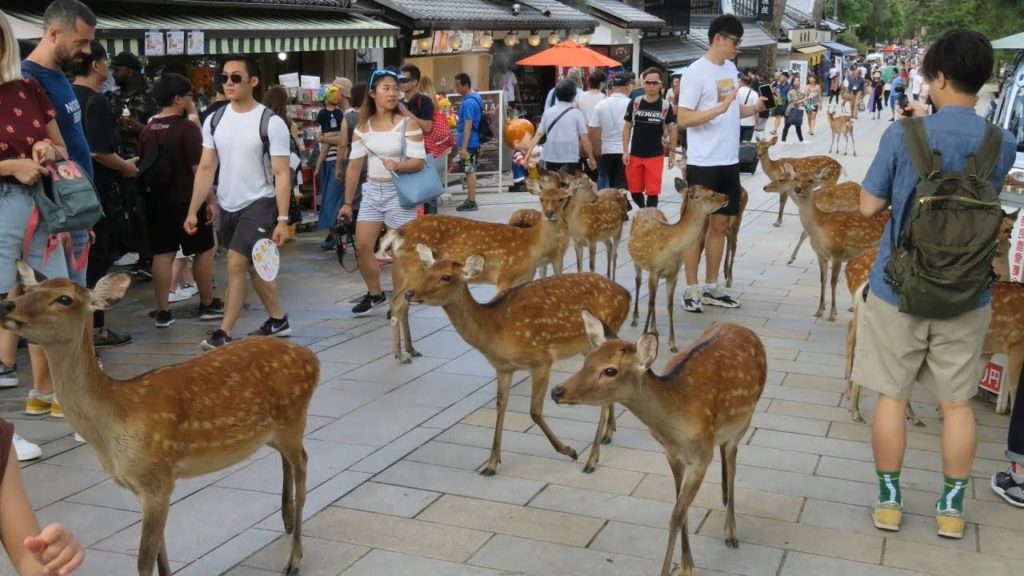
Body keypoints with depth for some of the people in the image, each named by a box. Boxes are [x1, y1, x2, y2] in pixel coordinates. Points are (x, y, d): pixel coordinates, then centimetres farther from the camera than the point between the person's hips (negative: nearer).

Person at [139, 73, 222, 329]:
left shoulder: (148, 130, 7)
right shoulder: (188, 127, -14)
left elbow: (145, 167, 14)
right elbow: (198, 169, -16)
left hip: (157, 200, 6)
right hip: (186, 200, -6)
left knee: (162, 253, 7)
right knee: (203, 250, 9)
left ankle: (163, 312, 6)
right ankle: (208, 305, 18)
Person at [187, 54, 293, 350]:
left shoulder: (271, 123, -13)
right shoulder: (214, 120, 3)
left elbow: (282, 174, -13)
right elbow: (205, 169, 5)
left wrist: (282, 219, -19)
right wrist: (193, 211, 0)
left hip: (259, 203, -6)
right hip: (227, 206, 6)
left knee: (236, 264, -13)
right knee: (253, 266, 15)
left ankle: (224, 333, -6)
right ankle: (278, 320, 31)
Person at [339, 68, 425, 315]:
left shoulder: (407, 124, -6)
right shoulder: (362, 127, 5)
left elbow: (419, 161, -12)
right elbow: (354, 166, 8)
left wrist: (398, 165, -32)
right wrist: (347, 202, 9)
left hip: (399, 192, -4)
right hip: (372, 191, 4)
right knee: (362, 246, 2)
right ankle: (375, 294, 23)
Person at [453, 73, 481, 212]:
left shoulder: (468, 102, -21)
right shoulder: (475, 97, 9)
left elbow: (468, 126, -23)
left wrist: (463, 148, -23)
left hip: (469, 144, -10)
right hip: (473, 142, 10)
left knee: (470, 172, -3)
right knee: (470, 171, 15)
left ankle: (471, 202, 3)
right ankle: (470, 199, 22)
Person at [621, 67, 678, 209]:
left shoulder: (666, 106, -4)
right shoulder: (634, 103, -1)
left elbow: (672, 130, 4)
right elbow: (627, 127, 5)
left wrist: (672, 154, 1)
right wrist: (625, 151, -2)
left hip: (655, 156, -2)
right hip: (635, 155, 2)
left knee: (652, 191, 1)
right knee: (635, 190, 9)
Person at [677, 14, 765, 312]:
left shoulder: (731, 68, 11)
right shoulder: (696, 72, -13)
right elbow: (683, 119, -16)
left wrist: (755, 108, 2)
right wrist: (720, 108, -26)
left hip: (729, 161, 8)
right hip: (703, 163, -8)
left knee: (720, 223, 11)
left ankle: (711, 287, 20)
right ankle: (691, 289, 10)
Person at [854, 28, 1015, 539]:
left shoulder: (903, 135, -13)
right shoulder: (1002, 145, -4)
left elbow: (869, 207, -6)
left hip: (898, 287, -2)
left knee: (892, 395, 11)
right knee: (957, 403, 12)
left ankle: (888, 500, 20)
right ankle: (952, 507, 22)